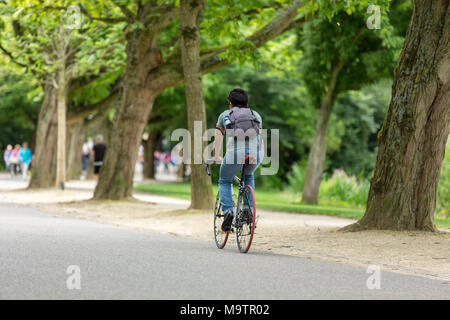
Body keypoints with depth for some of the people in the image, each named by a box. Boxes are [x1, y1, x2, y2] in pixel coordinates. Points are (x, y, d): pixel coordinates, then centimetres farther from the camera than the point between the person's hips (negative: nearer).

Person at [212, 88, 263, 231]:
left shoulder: (225, 115, 22)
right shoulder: (256, 115, 27)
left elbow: (218, 138, 31)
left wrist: (216, 157, 45)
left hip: (235, 154, -2)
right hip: (256, 154, 2)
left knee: (225, 182, 21)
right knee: (248, 176, 33)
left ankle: (228, 210, -2)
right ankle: (248, 208, 18)